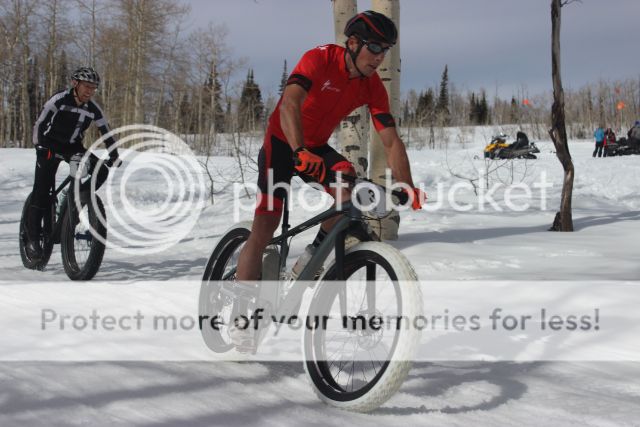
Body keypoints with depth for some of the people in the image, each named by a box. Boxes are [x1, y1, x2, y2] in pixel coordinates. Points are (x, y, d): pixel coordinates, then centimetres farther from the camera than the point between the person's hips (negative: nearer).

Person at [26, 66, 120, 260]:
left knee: (101, 171, -15)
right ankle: (33, 239, -8)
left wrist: (114, 157, -13)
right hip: (50, 147, -4)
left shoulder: (93, 109, -7)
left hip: (73, 147, 5)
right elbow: (39, 124, -20)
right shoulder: (59, 100, -19)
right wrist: (39, 147, -30)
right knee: (41, 189, -13)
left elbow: (106, 134, -2)